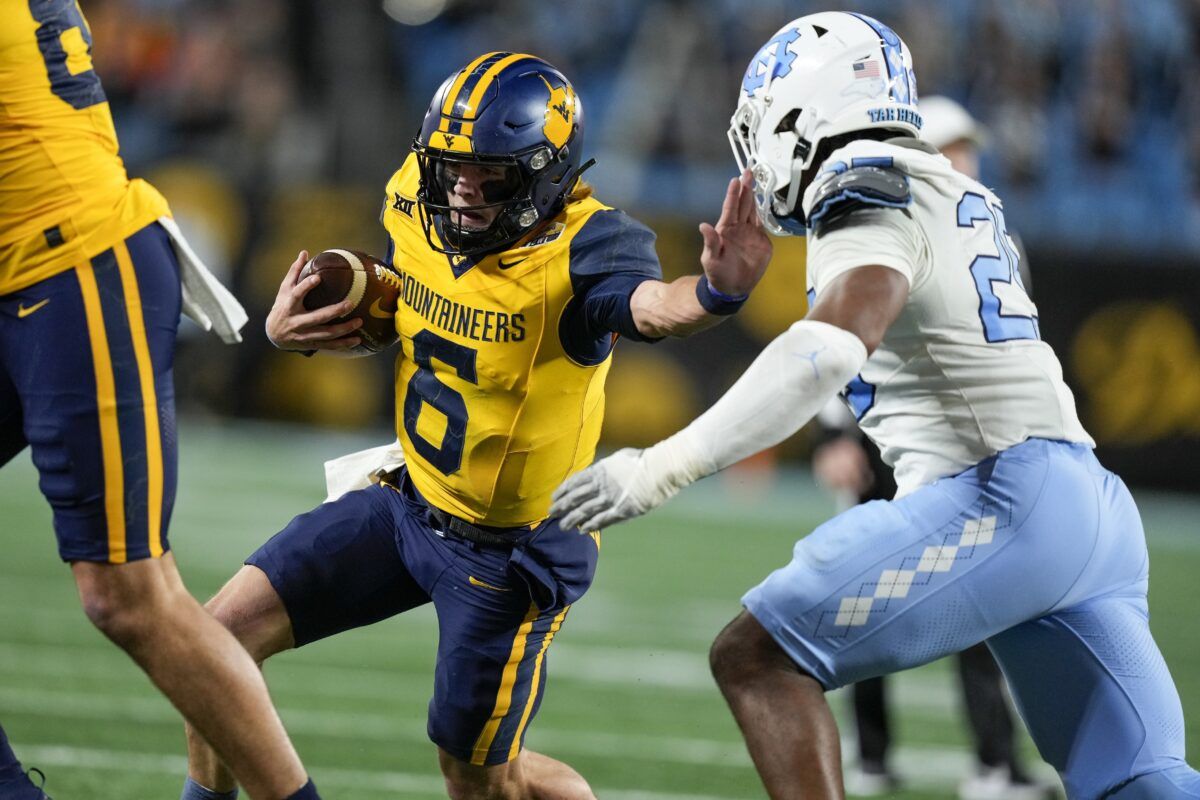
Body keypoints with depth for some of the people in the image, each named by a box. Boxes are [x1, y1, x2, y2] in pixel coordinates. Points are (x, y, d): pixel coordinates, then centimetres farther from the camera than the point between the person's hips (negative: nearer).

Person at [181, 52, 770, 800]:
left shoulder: (581, 246, -28)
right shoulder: (417, 206, -8)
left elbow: (651, 304, -51)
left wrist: (716, 290, -74)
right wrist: (292, 328, -6)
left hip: (514, 550, -6)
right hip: (406, 502, 6)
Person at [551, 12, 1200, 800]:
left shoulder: (873, 196, -6)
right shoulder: (955, 198, 21)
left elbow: (827, 350, -23)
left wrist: (666, 467, -25)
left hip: (999, 500, -9)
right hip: (1095, 506, 9)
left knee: (758, 660, -3)